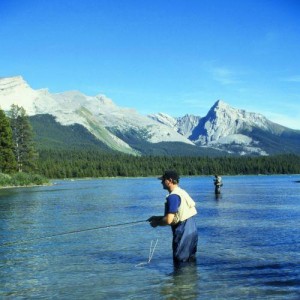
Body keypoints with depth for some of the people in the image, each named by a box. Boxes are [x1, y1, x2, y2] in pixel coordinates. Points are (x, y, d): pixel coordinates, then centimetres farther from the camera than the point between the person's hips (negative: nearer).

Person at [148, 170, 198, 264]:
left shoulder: (173, 196, -18)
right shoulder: (182, 192, 13)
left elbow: (168, 220, -22)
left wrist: (156, 223, -3)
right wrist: (157, 218, 17)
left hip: (183, 235, -10)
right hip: (192, 232, 10)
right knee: (190, 261, 19)